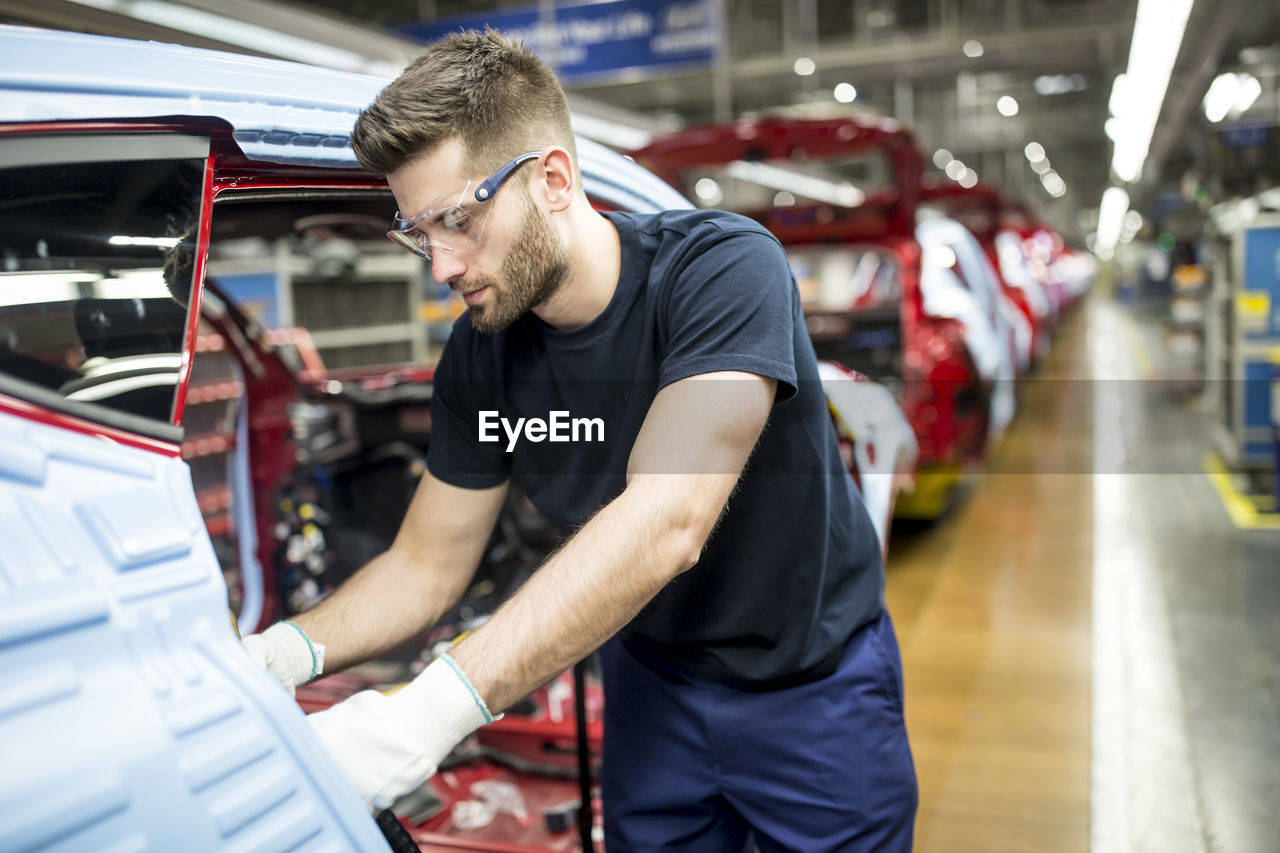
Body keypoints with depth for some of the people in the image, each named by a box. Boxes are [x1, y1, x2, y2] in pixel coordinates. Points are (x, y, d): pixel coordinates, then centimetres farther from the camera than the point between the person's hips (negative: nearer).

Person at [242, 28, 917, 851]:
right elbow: (425, 565, -3)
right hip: (655, 678, 4)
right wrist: (292, 648, -22)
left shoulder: (724, 268, -27)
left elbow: (664, 526, -38)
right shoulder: (481, 353, -10)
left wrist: (436, 707, -44)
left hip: (815, 676, -3)